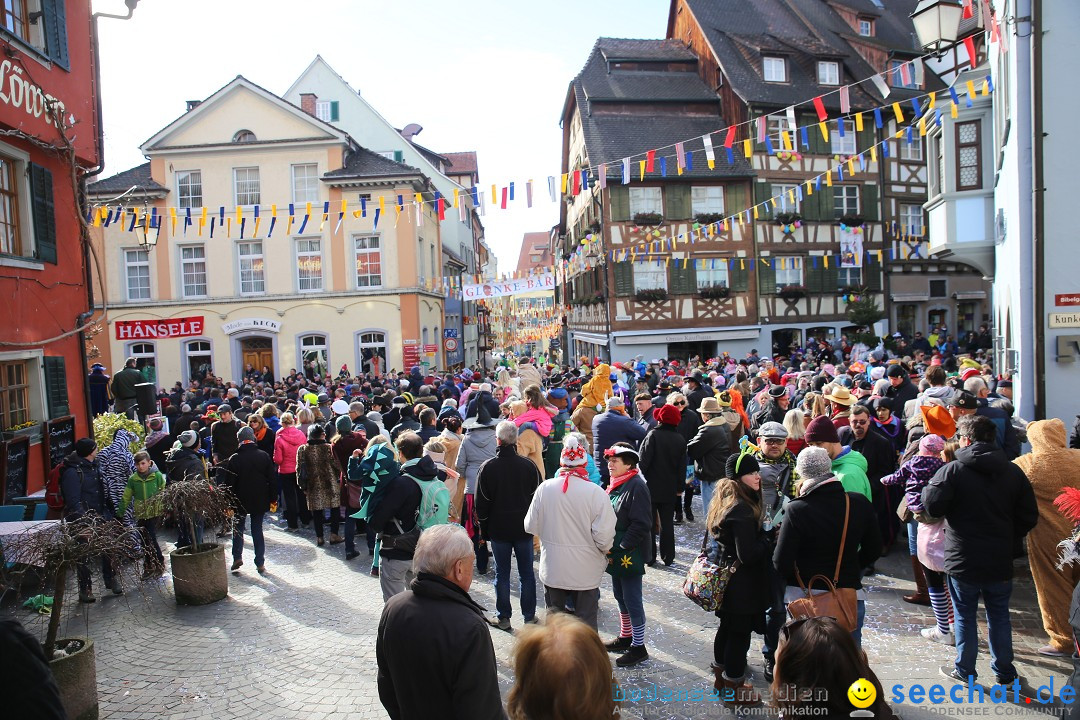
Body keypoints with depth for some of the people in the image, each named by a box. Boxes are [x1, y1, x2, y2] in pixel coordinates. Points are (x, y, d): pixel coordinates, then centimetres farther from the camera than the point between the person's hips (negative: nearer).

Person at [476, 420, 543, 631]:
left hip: (499, 529, -1)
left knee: (502, 574, 9)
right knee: (527, 573, 10)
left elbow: (481, 503, -3)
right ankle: (529, 617, 18)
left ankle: (503, 617, 17)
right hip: (524, 528, 1)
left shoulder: (488, 468, -9)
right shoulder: (529, 465, -6)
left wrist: (484, 529, 7)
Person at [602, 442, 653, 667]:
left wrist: (623, 547, -20)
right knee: (620, 596, 20)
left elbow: (641, 524, -21)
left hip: (630, 555, -9)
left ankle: (638, 647, 12)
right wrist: (609, 547, 10)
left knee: (632, 600, 0)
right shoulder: (616, 484, 9)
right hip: (615, 553, 9)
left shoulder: (637, 486, -18)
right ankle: (625, 637, 36)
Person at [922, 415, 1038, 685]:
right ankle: (1004, 670, 28)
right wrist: (1010, 543, 13)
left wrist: (927, 489, 0)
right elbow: (1029, 517, 2)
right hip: (1001, 561, 4)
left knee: (965, 616, 10)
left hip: (963, 561, -3)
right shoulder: (1014, 472, 0)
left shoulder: (952, 470, -15)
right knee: (1000, 615, 18)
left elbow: (933, 506, -20)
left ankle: (964, 671, 20)